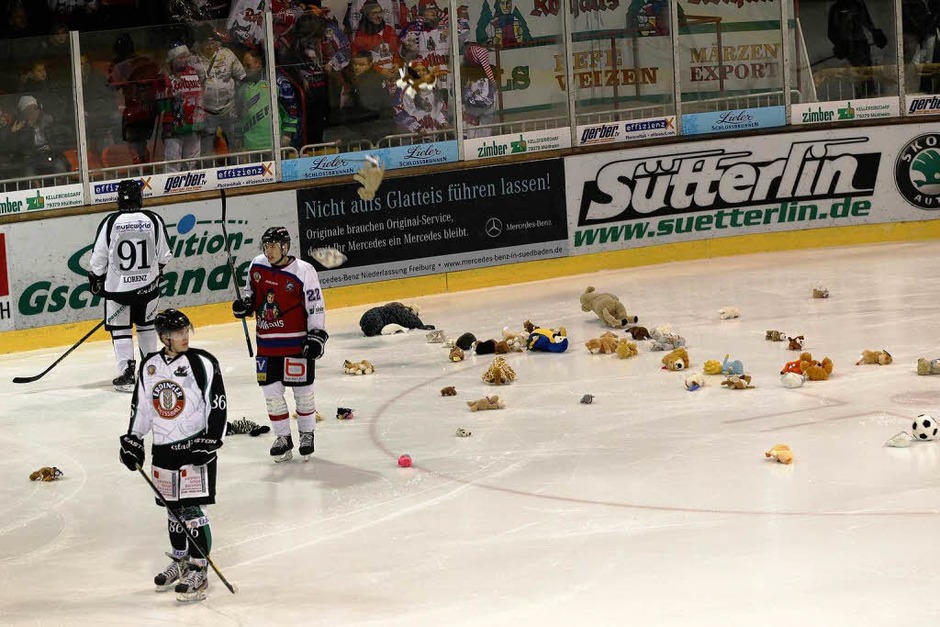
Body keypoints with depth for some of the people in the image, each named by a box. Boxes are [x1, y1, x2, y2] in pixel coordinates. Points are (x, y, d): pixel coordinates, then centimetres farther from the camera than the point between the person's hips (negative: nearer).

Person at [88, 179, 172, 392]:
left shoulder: (110, 223, -10)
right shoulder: (154, 220, -5)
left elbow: (99, 258, -5)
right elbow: (163, 255, 6)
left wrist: (96, 280, 11)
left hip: (118, 286, -3)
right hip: (148, 284, 3)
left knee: (119, 328, 6)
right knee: (146, 324, 21)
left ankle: (127, 373, -3)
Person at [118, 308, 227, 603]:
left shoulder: (202, 363, -10)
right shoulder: (150, 366, 6)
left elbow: (218, 404, -10)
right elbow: (141, 405, 16)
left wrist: (210, 441, -16)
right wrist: (132, 440, 11)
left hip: (195, 445, -5)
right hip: (163, 448, 5)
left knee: (192, 509, -8)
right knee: (172, 508, 13)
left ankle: (198, 571, -3)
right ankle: (180, 562, 29)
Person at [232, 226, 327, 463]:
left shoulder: (303, 271, -13)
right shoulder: (257, 266, 1)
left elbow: (316, 306, -9)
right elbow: (252, 290, 19)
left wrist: (316, 336, -14)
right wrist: (244, 304, -3)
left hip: (296, 342, -5)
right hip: (267, 343, 5)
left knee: (303, 390, 5)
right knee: (271, 390, 6)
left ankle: (307, 434, 23)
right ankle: (283, 437, 18)